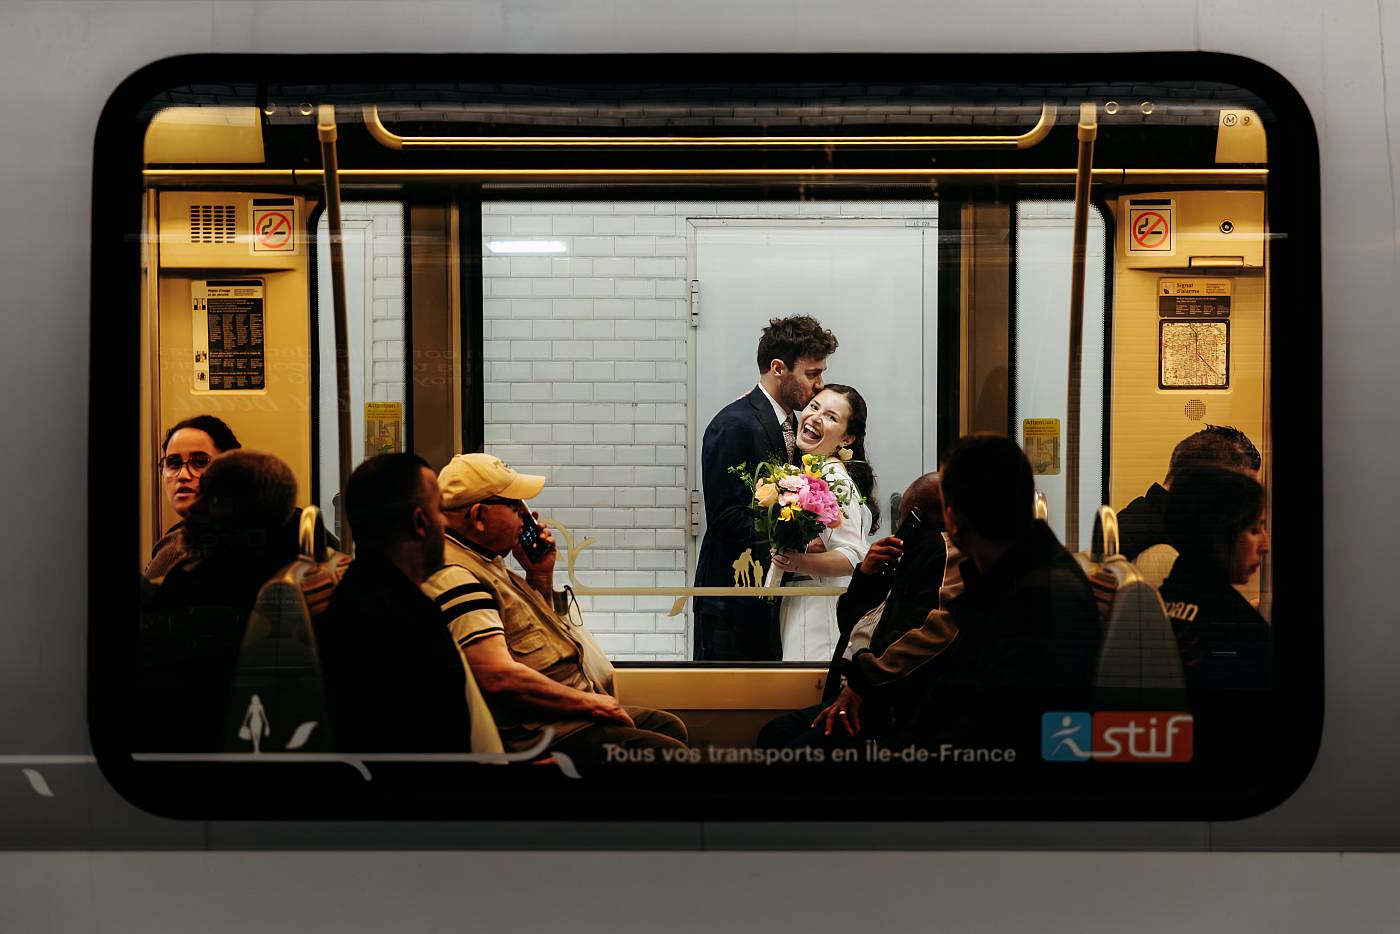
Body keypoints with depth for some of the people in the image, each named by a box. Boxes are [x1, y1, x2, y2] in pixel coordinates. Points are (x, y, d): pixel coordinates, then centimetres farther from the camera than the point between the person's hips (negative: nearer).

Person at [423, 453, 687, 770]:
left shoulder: (485, 562, 14)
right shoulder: (454, 578, -20)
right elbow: (499, 675, -29)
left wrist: (541, 574, 11)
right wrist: (588, 701, -19)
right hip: (535, 732, -11)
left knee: (670, 727, 19)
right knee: (668, 754, -17)